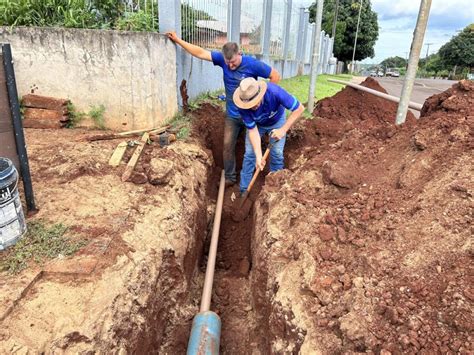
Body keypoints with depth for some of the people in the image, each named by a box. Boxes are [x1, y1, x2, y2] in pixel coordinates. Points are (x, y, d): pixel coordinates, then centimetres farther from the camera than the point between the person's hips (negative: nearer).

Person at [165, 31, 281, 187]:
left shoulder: (252, 64, -18)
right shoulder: (222, 58, -8)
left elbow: (275, 76, -10)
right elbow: (200, 53, -3)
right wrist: (178, 40, 0)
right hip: (232, 115, 4)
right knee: (228, 145, 5)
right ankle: (229, 178, 19)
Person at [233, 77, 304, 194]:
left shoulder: (274, 91, -42)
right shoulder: (243, 106, -36)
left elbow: (299, 109, -32)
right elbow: (252, 130, -28)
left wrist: (283, 130, -34)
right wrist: (258, 156, -35)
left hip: (277, 121, -1)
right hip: (256, 124, 1)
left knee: (277, 153, -5)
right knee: (249, 154, -4)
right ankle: (244, 190, 10)